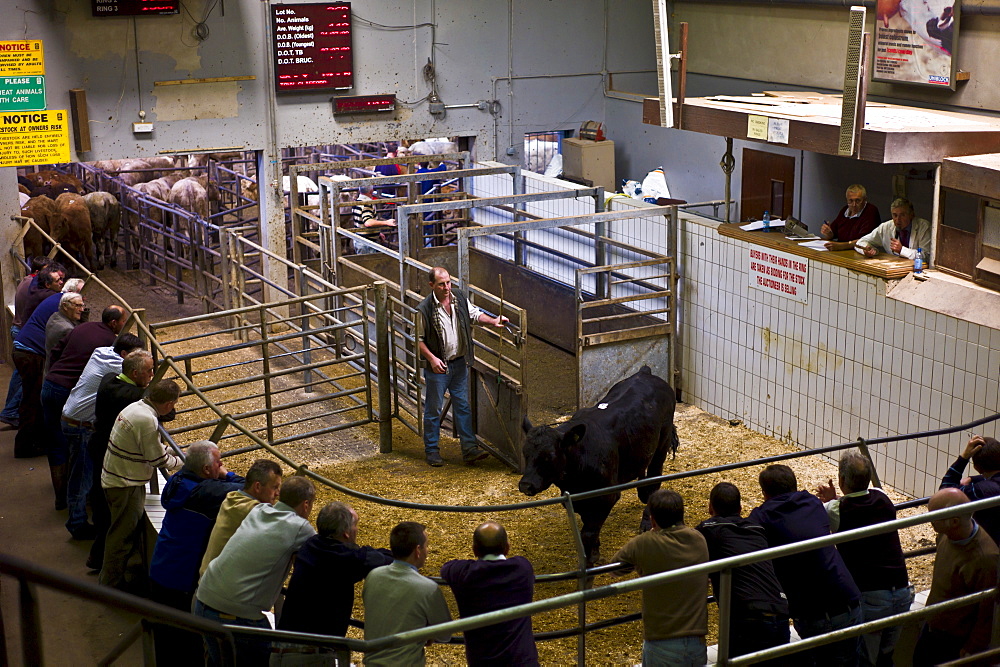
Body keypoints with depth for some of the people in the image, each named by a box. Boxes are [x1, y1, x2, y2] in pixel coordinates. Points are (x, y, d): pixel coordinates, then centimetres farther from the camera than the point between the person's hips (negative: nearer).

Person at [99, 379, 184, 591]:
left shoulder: (136, 407, 4)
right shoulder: (147, 420, -26)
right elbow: (158, 459, -18)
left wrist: (175, 453, 19)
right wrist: (181, 462, -1)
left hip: (114, 477, 10)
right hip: (126, 484, -10)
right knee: (123, 533, 2)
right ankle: (111, 584, 14)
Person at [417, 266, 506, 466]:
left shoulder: (459, 298, 0)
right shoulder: (425, 309, -16)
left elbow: (475, 314, 16)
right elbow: (419, 339, -9)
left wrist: (493, 321, -1)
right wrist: (432, 358, -20)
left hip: (460, 363, 5)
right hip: (438, 367, -5)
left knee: (463, 406, 8)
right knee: (433, 409, 5)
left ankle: (469, 449, 12)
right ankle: (431, 450, 18)